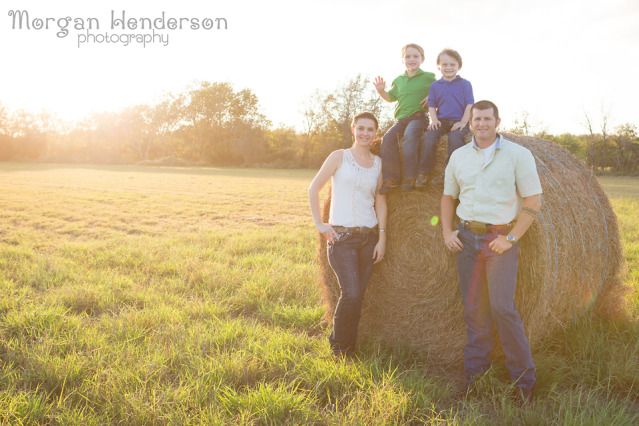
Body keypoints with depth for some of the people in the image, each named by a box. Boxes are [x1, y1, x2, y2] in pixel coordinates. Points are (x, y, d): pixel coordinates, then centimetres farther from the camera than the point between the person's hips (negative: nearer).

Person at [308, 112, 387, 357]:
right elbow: (313, 189, -1)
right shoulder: (339, 156, -1)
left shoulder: (378, 163, 9)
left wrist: (382, 237, 4)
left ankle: (349, 346, 23)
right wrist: (319, 224, -6)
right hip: (341, 236, -4)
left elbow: (380, 201, 10)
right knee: (351, 294, -13)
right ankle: (338, 344, 11)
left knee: (358, 295, 6)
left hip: (369, 236, 4)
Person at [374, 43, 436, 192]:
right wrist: (381, 90, 12)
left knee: (410, 135, -35)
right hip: (401, 118, 5)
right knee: (388, 137, -22)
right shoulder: (399, 80, 18)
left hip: (419, 117, -4)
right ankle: (391, 178, -21)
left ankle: (410, 177, -33)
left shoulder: (429, 77, 7)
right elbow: (390, 97, 31)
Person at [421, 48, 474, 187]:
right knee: (428, 137, -27)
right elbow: (431, 106, 13)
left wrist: (463, 122, -11)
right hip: (441, 120, 2)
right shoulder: (435, 86, 13)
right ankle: (424, 172, -18)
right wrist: (434, 120, -6)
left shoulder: (465, 84, 7)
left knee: (455, 138, -35)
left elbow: (470, 105, 2)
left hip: (458, 121, -2)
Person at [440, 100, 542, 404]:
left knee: (502, 307, -12)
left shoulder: (517, 154, -4)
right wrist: (447, 232, 5)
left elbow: (533, 202, -5)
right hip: (467, 238, 4)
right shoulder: (459, 156, 8)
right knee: (473, 309, 8)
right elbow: (448, 197, 17)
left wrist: (511, 238, -11)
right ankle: (475, 373, 20)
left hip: (500, 239, -4)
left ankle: (524, 378, 3)